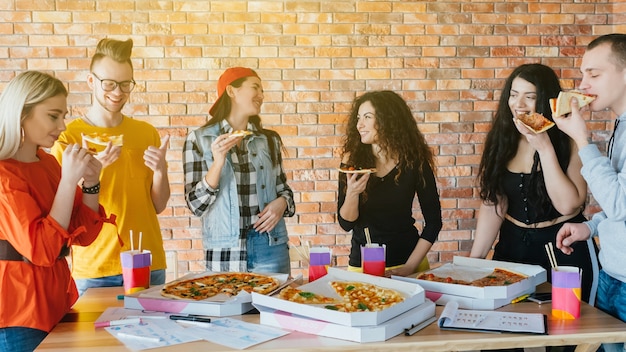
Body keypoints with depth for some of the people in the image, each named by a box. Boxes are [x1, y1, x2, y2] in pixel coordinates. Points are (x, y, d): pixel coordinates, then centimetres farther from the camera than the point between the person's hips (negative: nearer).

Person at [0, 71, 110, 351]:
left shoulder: (48, 163, 7)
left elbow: (84, 236, 8)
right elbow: (41, 250, -24)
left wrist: (90, 182, -6)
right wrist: (69, 180, -24)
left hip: (54, 298, 8)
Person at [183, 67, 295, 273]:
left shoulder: (269, 140, 7)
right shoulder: (199, 139, -2)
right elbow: (196, 205, -5)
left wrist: (282, 202, -7)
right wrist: (218, 163, -18)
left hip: (270, 248, 3)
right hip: (224, 252, -2)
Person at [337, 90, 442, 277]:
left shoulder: (415, 162, -10)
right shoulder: (352, 161, -7)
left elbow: (433, 221, -5)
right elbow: (346, 224, -6)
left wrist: (410, 266, -11)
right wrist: (352, 194, -24)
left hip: (407, 259, -1)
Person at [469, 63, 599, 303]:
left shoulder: (568, 142, -12)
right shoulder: (502, 141, -1)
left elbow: (567, 205, -21)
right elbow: (493, 204, -1)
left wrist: (544, 148, -25)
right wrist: (474, 259, -7)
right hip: (512, 245, 4)